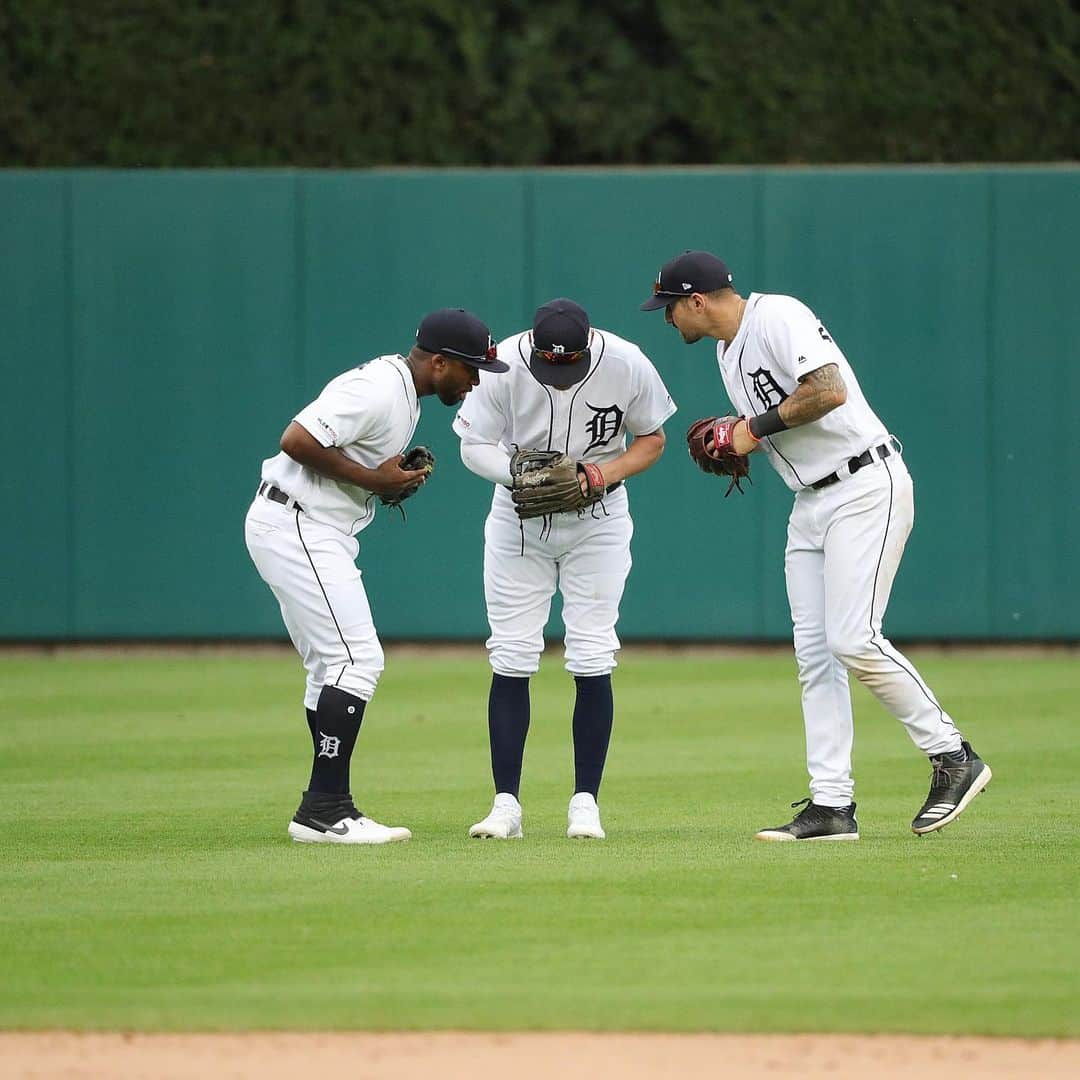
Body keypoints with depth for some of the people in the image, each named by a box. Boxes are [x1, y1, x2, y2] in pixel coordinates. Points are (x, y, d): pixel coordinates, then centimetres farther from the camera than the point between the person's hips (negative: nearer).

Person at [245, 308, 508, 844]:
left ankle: (326, 811, 18)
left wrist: (395, 479, 4)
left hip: (320, 534, 11)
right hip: (298, 530, -11)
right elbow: (297, 440, -26)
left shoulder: (402, 391, 14)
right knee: (357, 659, -13)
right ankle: (324, 810, -13)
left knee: (333, 668, 14)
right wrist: (371, 478, -20)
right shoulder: (378, 390, -19)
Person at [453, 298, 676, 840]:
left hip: (598, 523, 0)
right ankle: (506, 803, 1)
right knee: (511, 659, -3)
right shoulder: (502, 366, -22)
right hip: (518, 524, 0)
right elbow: (474, 445, -11)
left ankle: (585, 802, 3)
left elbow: (652, 439, -4)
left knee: (592, 661, -6)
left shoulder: (626, 365, -20)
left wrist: (608, 472, -23)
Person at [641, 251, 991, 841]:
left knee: (853, 639, -17)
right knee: (814, 652, 2)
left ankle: (953, 758, -5)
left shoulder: (777, 316, -13)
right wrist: (736, 443, 4)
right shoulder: (728, 351, 17)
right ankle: (831, 805, 1)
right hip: (811, 502, 10)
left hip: (865, 487, -10)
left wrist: (759, 426, -15)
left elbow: (829, 390, -26)